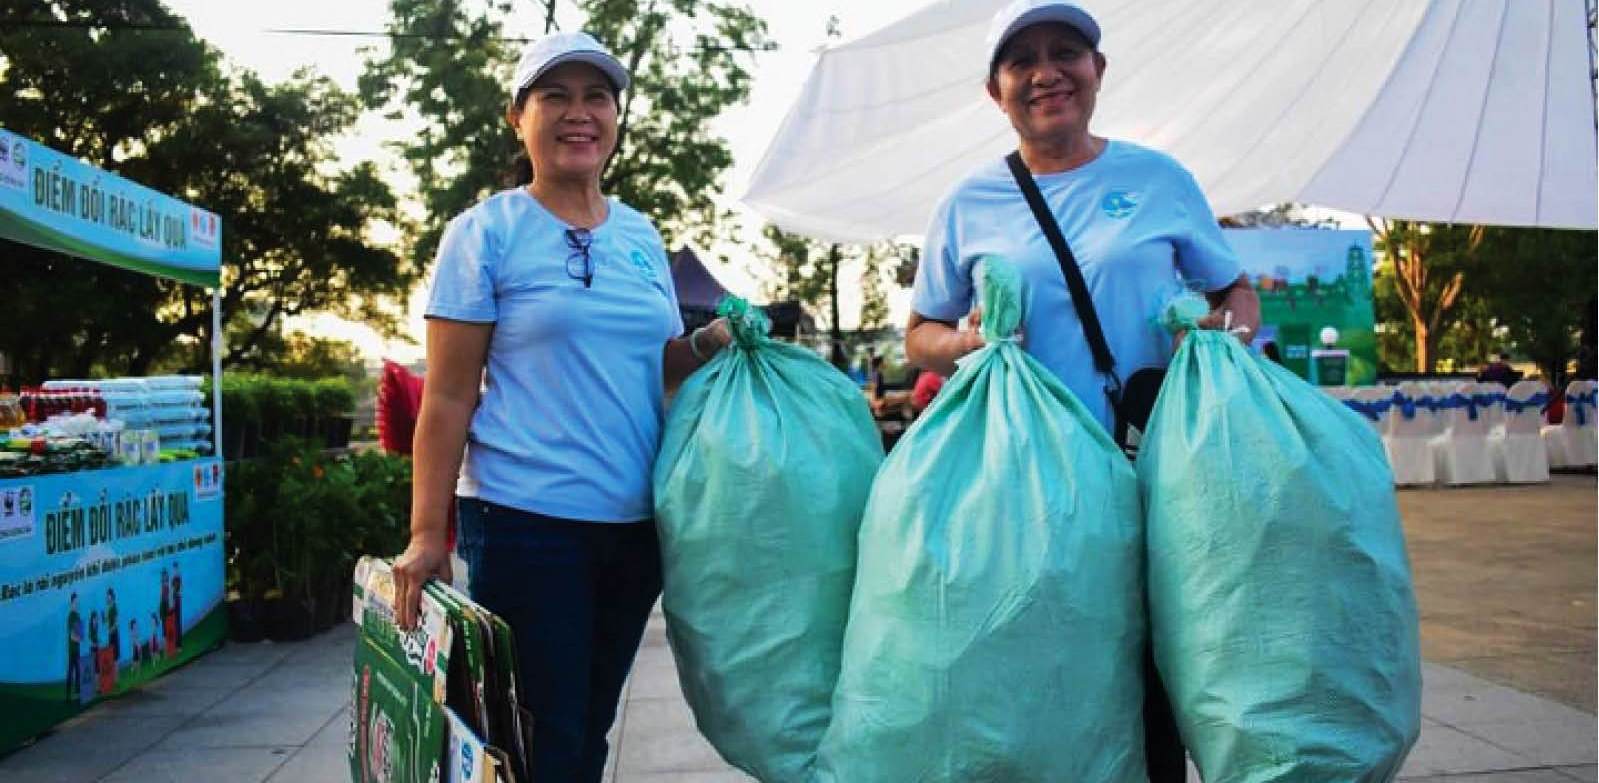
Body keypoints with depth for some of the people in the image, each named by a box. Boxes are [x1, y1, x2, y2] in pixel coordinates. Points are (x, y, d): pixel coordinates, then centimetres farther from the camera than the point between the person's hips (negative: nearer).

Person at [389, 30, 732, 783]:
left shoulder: (642, 236, 9)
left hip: (635, 522, 5)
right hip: (526, 522, -5)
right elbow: (448, 397, -8)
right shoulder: (484, 233, -5)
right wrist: (428, 534, -13)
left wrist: (708, 343, -4)